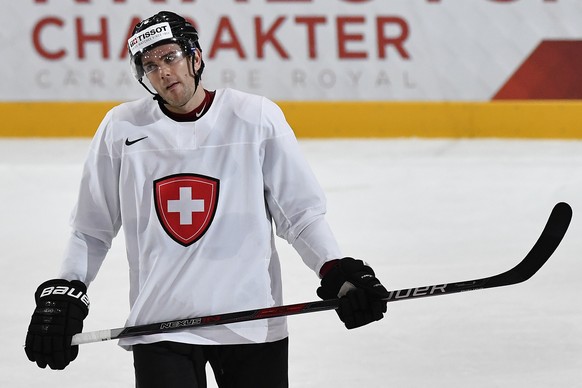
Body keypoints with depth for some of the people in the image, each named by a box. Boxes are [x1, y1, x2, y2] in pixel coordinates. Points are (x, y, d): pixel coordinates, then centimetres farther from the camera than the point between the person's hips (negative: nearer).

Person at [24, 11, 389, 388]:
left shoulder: (258, 117, -2)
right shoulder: (122, 127, 2)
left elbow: (301, 212, 3)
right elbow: (92, 229, 12)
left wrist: (338, 272, -9)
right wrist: (62, 294, 3)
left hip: (252, 324, 0)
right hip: (159, 325, 0)